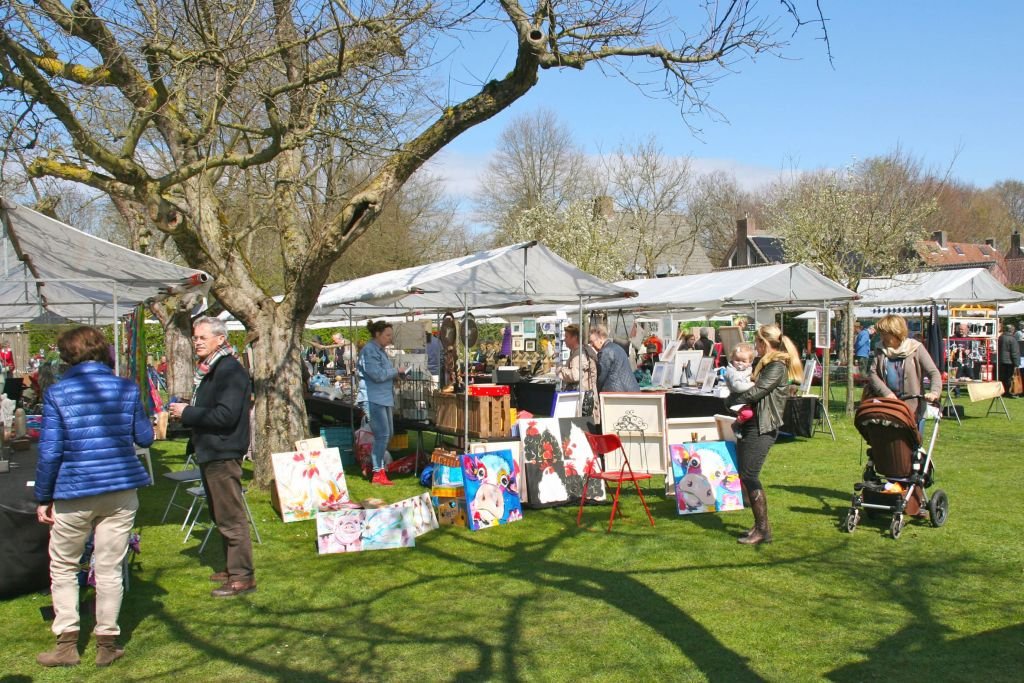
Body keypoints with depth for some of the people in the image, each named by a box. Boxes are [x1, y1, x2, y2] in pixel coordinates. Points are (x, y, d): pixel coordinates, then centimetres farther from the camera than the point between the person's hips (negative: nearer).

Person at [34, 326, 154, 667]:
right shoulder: (127, 388, -1)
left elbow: (50, 452, -8)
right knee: (109, 569, 10)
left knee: (63, 567, 15)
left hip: (75, 492, -2)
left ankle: (67, 642, 14)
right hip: (121, 491, 2)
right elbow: (145, 437, 6)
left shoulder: (57, 393, -6)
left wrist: (43, 498, 1)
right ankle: (107, 643, 16)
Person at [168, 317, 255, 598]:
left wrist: (187, 413, -17)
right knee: (221, 515, 18)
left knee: (231, 517, -7)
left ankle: (242, 577, -1)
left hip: (223, 455, -11)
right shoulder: (208, 369, 16)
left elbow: (226, 415, -25)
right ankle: (232, 567, 29)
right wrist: (186, 412, 5)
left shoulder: (230, 371, -17)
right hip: (210, 453, 11)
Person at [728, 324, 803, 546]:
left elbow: (756, 392, -18)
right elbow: (754, 388, 14)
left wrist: (732, 399, -5)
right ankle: (759, 525, 17)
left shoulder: (777, 366, -12)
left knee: (749, 476, -10)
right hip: (752, 425, 10)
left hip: (762, 428, -10)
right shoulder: (766, 364, 18)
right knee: (744, 475, 10)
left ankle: (763, 529, -4)